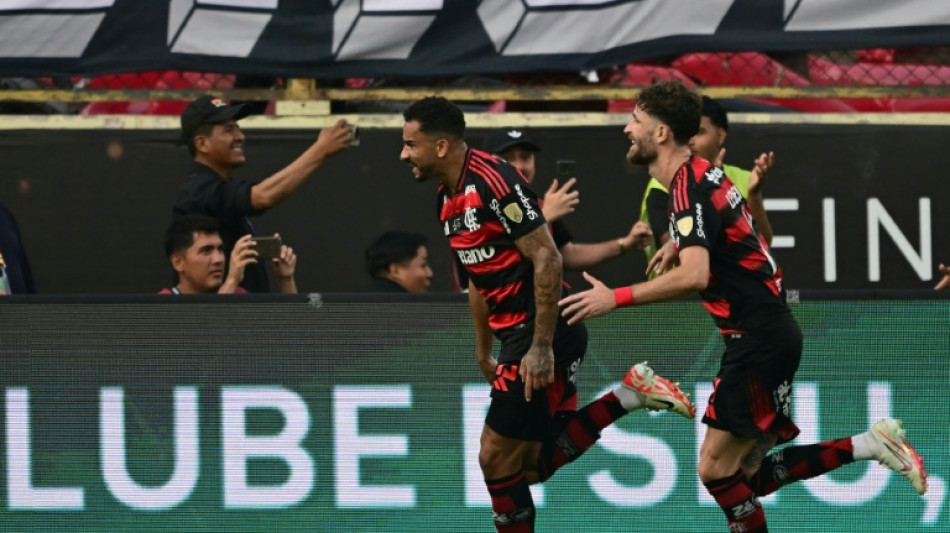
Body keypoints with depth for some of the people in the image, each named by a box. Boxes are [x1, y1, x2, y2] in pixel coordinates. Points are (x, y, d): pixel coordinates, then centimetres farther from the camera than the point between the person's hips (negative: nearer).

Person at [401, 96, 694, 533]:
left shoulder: (493, 182, -18)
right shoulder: (450, 200, 13)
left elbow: (547, 259, -21)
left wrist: (541, 347, -23)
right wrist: (483, 353, 26)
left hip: (542, 334, -10)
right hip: (517, 336, 10)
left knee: (497, 456, -5)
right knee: (532, 464, 8)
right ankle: (627, 395, 10)